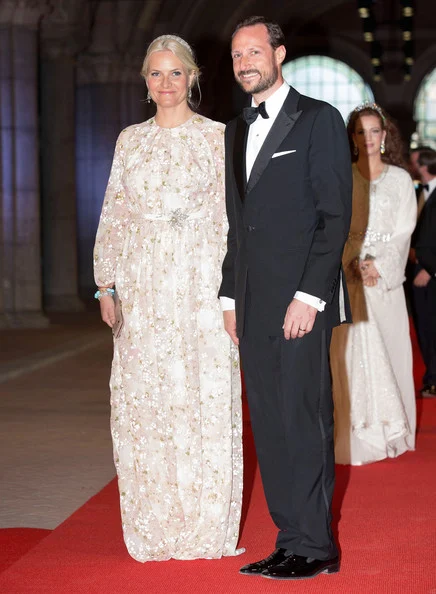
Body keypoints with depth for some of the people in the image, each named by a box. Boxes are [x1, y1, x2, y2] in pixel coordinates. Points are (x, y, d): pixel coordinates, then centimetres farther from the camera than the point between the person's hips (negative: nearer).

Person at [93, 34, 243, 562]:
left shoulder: (218, 138, 2)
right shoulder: (130, 140, 12)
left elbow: (232, 216, -1)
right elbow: (113, 215, 12)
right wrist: (107, 284, 5)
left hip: (201, 286, -3)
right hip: (143, 291, 3)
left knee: (203, 400, -2)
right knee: (142, 403, 3)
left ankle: (206, 528, 8)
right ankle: (154, 527, 13)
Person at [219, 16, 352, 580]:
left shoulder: (318, 120, -1)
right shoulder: (236, 132, 19)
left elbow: (336, 215, -8)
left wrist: (309, 296, -15)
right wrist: (230, 296, 12)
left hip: (302, 300, -7)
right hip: (253, 306, 7)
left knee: (303, 422, -6)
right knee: (269, 426, 7)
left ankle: (314, 545, 2)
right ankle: (291, 540, 13)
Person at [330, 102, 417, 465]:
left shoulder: (400, 178, 6)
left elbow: (404, 230, 1)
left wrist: (378, 265, -12)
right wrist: (356, 264, -12)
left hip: (386, 276, 0)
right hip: (349, 275, 0)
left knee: (389, 349, 1)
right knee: (355, 351, -4)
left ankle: (392, 432, 9)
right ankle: (360, 435, 0)